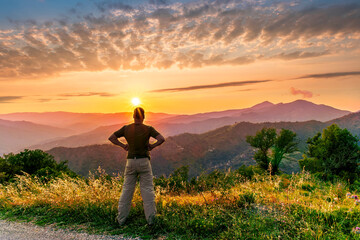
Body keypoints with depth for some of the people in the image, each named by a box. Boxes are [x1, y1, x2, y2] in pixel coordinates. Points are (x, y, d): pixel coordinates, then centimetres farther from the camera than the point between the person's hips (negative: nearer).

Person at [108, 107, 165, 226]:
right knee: (147, 189, 6)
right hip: (144, 161, -2)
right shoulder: (148, 129, -7)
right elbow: (161, 139, -15)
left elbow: (111, 137, 4)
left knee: (127, 189, 12)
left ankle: (121, 218, 18)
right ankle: (150, 217, 9)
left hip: (131, 161, 2)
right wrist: (152, 146, -2)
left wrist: (123, 145, 7)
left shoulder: (126, 128, 0)